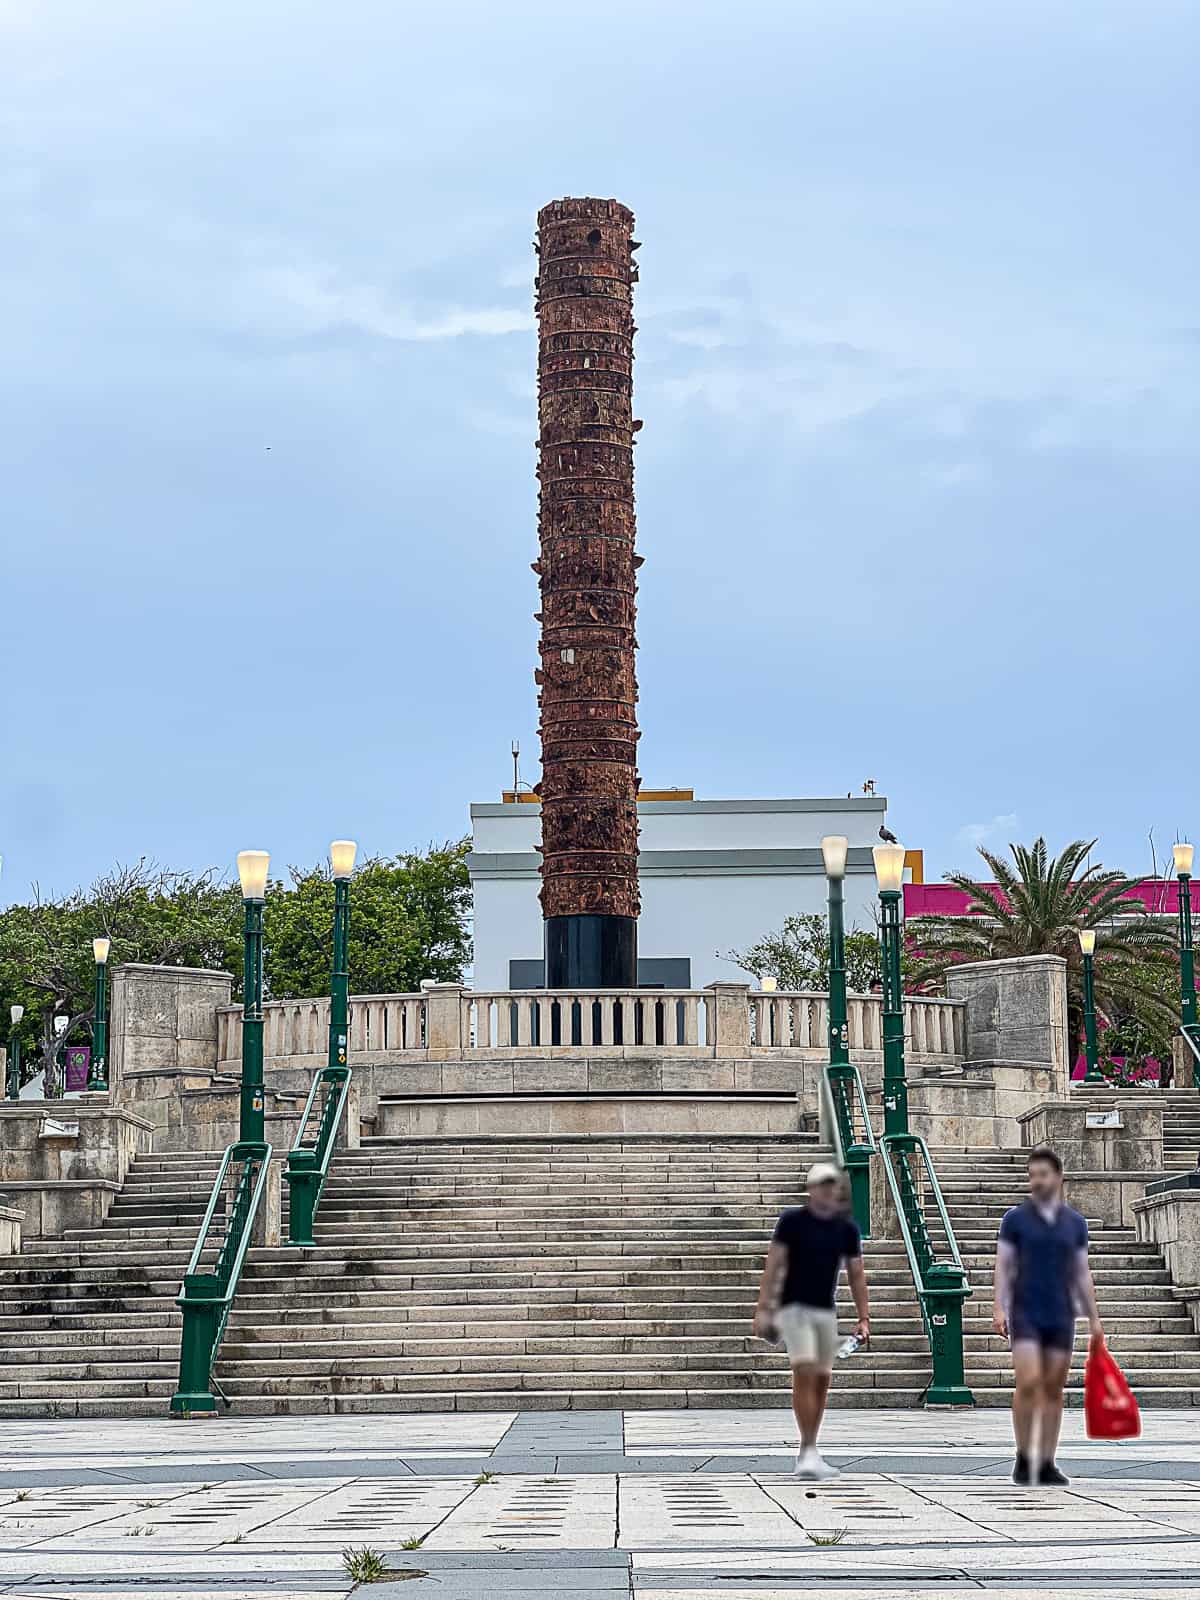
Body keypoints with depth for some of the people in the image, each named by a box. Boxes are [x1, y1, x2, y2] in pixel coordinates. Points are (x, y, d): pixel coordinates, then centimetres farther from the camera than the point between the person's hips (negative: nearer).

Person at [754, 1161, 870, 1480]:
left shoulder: (847, 1229, 5)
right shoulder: (792, 1220, -6)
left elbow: (856, 1274, 9)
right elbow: (773, 1265, -6)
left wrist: (864, 1318, 2)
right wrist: (763, 1308, -13)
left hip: (826, 1311, 5)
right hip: (794, 1308, -5)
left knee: (822, 1381, 5)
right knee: (805, 1375, -17)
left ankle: (807, 1455, 15)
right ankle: (809, 1452, -18)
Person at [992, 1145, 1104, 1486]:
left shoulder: (1075, 1223, 8)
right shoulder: (1015, 1218, 0)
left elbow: (1082, 1274, 11)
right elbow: (1002, 1267, -2)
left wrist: (1094, 1318, 6)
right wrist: (999, 1309, -13)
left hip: (1061, 1317, 3)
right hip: (1025, 1314, -3)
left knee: (1054, 1390, 3)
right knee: (1028, 1383, -15)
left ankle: (1047, 1465, 9)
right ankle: (1023, 1458, 0)